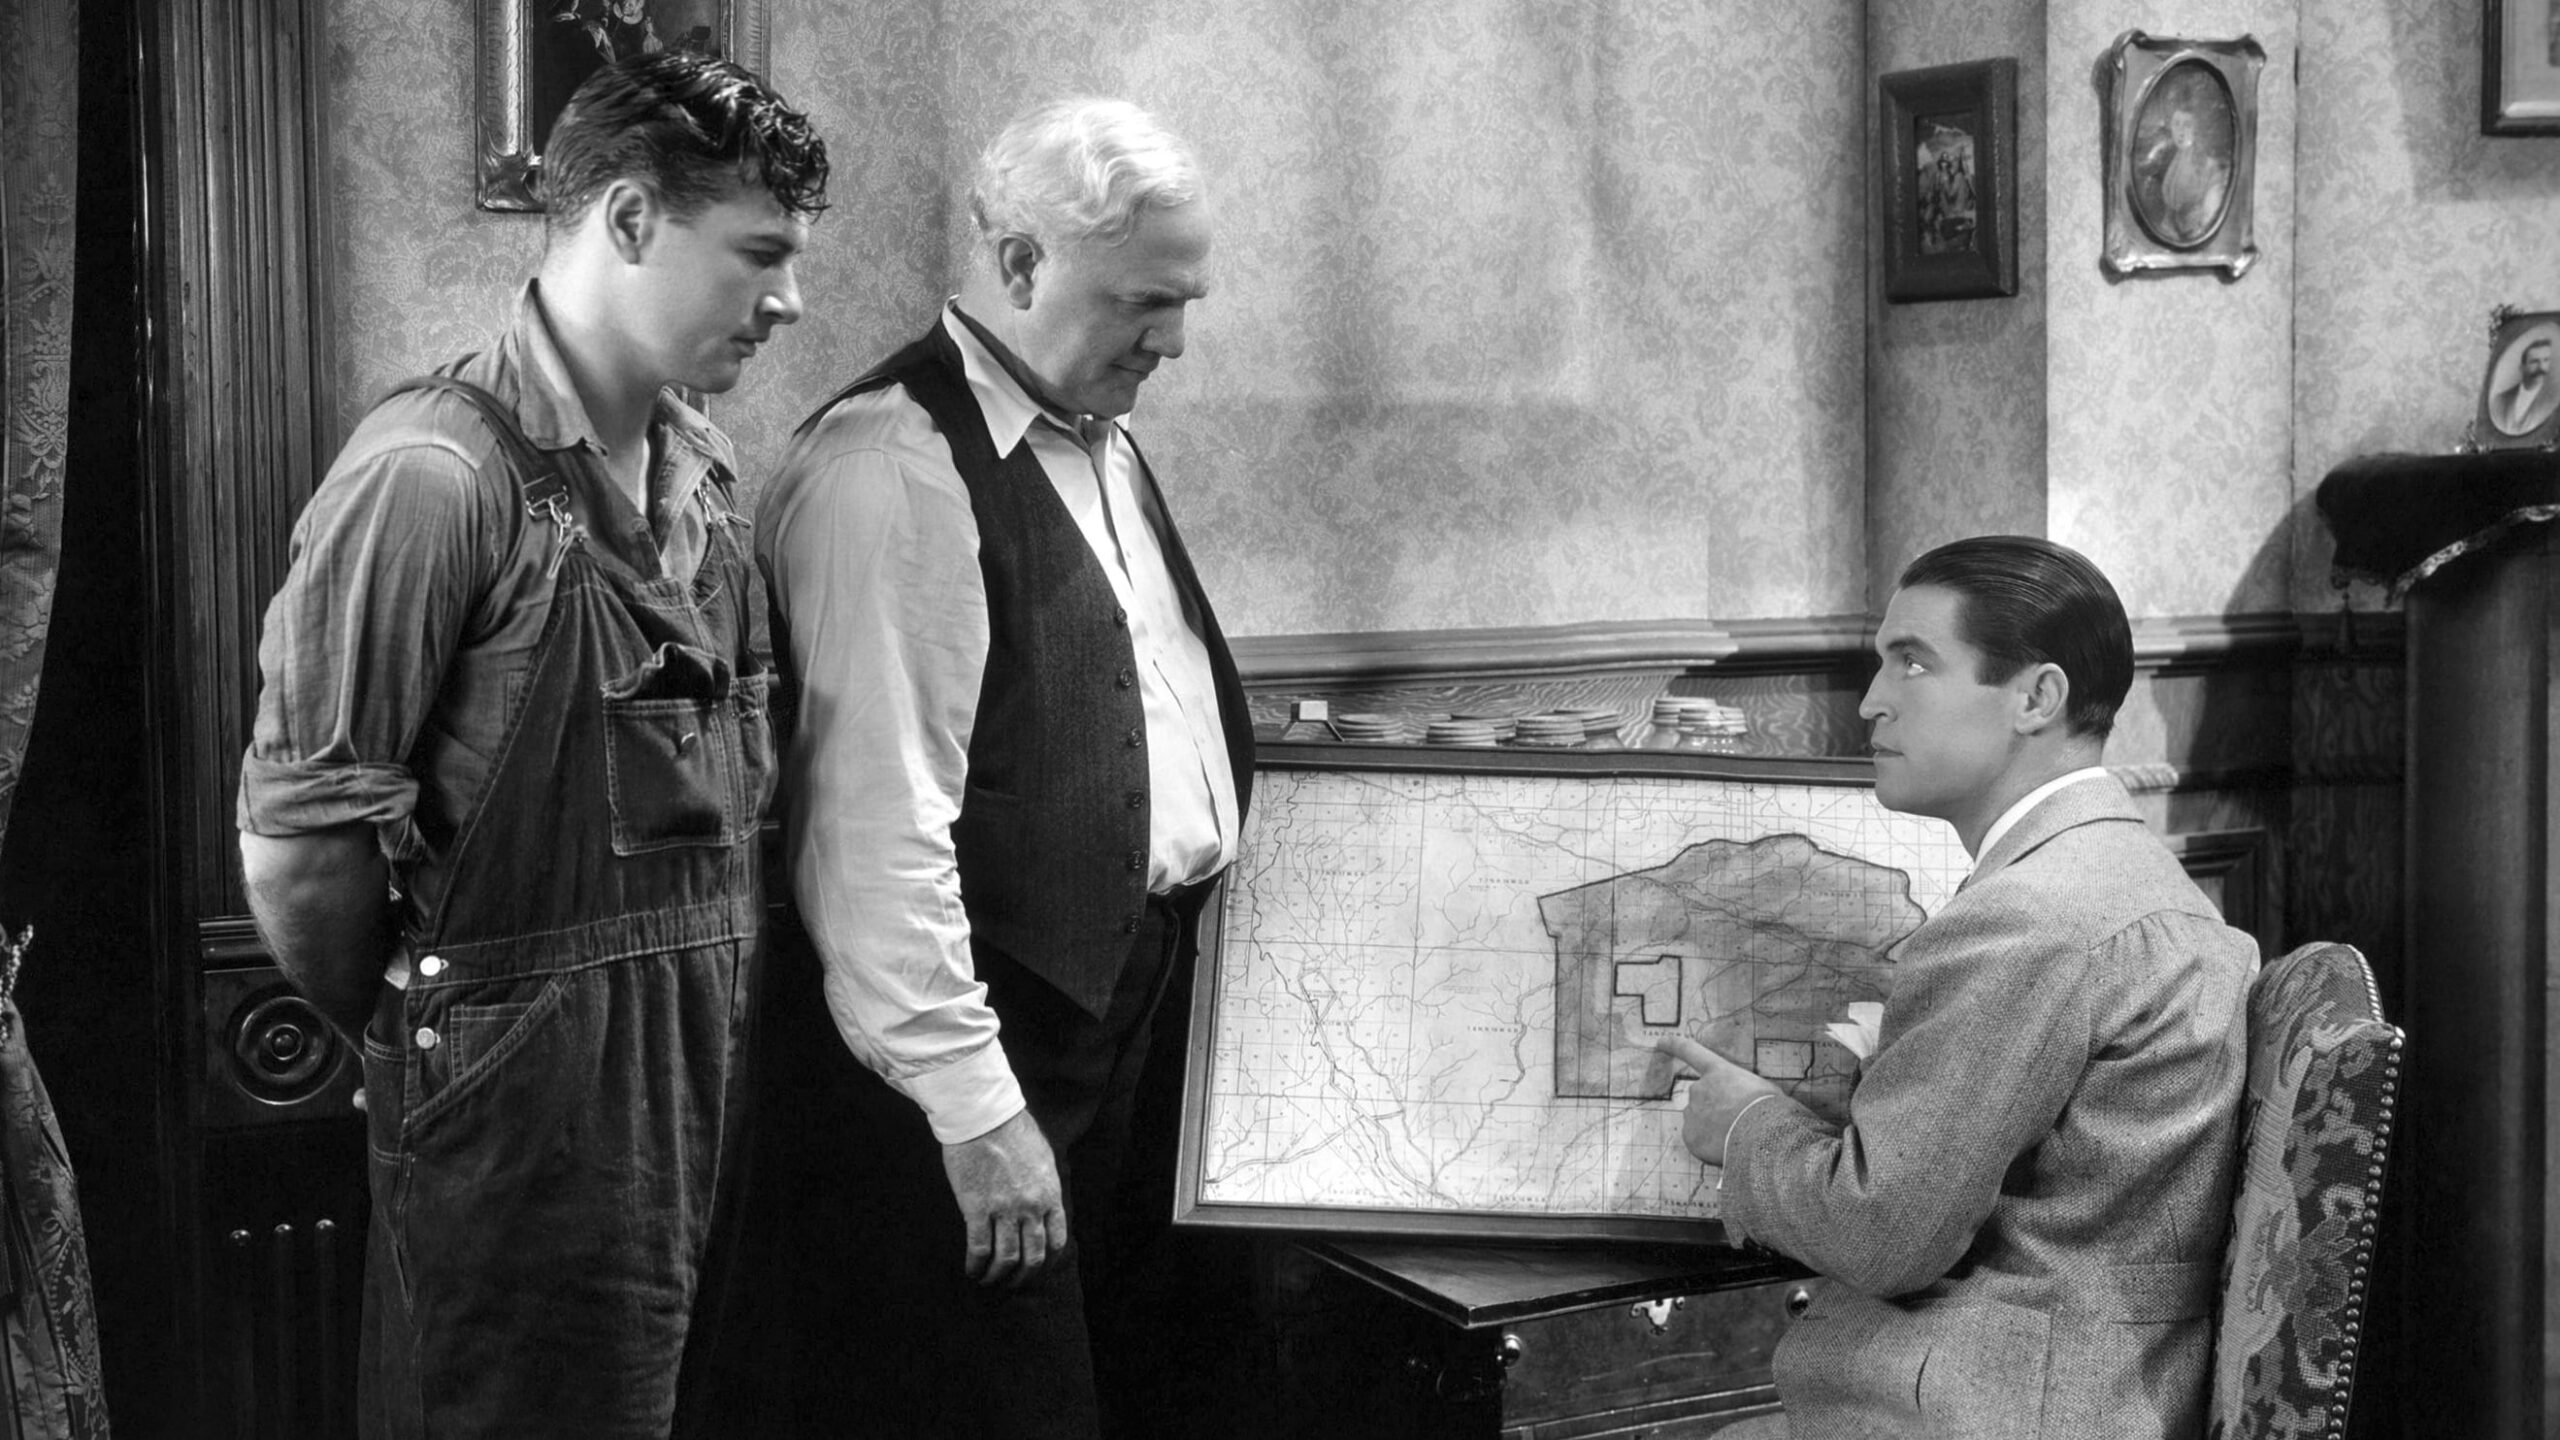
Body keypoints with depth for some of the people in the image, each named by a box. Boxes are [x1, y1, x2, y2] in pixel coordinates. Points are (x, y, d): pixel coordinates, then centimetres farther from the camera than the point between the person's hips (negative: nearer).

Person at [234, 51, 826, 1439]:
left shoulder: (697, 472, 8)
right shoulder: (434, 474, -17)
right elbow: (297, 847, -16)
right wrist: (415, 1036, -2)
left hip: (711, 1066, 8)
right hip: (533, 1114, -7)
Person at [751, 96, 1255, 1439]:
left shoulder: (1100, 438, 12)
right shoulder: (894, 471, -18)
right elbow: (882, 822, -22)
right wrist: (972, 1111, -21)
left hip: (1134, 993, 9)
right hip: (1001, 1033, -9)